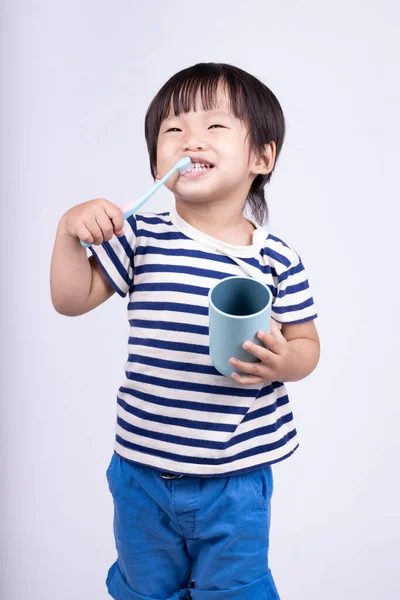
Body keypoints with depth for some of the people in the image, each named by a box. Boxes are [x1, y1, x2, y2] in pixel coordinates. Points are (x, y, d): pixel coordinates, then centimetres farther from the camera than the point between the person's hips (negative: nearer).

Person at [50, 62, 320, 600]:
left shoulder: (277, 260, -10)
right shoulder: (141, 236, -7)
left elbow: (307, 344, 0)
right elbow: (72, 300, -1)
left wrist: (281, 362, -22)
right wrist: (70, 232, -15)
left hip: (236, 477, -2)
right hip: (142, 467, 2)